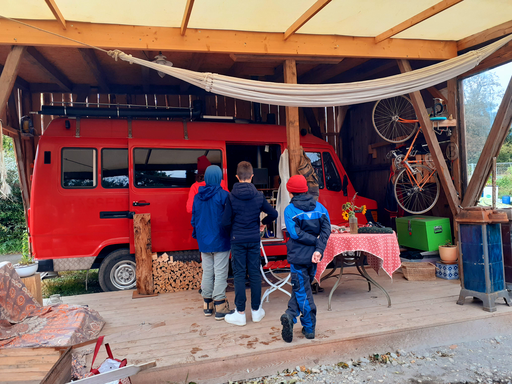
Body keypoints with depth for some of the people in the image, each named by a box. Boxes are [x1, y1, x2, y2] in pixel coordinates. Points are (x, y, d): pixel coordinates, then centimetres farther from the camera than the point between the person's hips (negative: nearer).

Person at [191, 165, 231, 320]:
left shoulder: (197, 197, 3)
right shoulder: (223, 195, -14)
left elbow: (194, 219, 10)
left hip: (204, 242, 5)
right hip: (220, 242, -5)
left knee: (207, 273, 14)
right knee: (220, 273, 1)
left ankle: (207, 304, 23)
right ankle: (220, 306, 5)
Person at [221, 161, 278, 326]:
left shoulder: (231, 196, -8)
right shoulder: (258, 195, -2)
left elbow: (226, 222, -9)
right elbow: (273, 214, 3)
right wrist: (264, 223, 22)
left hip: (237, 240, -2)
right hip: (254, 240, 2)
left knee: (239, 275, 4)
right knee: (255, 274, 10)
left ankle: (240, 313, 10)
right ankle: (256, 310, 20)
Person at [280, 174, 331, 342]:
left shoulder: (290, 210, -9)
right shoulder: (319, 207, 3)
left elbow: (295, 233, -19)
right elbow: (326, 230, -8)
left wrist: (314, 241, -11)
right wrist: (319, 248, -16)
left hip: (298, 256, -4)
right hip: (313, 256, 4)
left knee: (302, 291, 5)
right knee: (301, 288, 16)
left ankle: (309, 328, 6)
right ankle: (291, 315, 10)